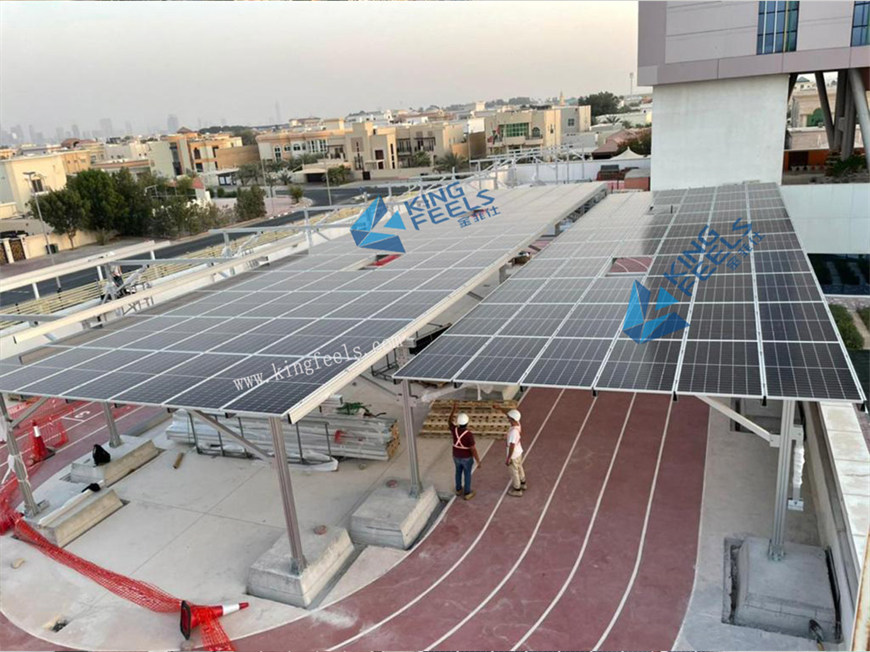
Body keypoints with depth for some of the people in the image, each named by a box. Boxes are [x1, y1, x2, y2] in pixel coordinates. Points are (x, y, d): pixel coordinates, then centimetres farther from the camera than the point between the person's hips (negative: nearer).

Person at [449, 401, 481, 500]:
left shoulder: (454, 430, -21)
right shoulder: (469, 435, -33)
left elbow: (449, 421, 2)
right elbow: (473, 450, -27)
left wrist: (454, 408, 3)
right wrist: (478, 462, -15)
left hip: (456, 456, 4)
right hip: (467, 458, -4)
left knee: (458, 472, 27)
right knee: (467, 474, 17)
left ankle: (459, 489, 45)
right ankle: (467, 493, 33)